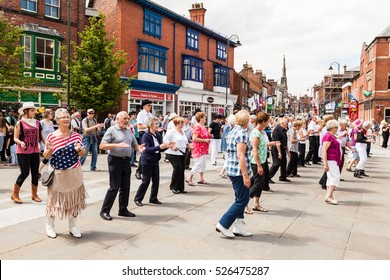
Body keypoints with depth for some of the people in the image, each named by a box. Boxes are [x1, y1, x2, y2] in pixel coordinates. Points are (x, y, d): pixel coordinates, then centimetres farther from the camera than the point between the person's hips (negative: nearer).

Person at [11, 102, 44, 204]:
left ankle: (34, 194, 20)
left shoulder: (37, 122, 8)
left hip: (35, 151, 5)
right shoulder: (20, 123, -6)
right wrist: (21, 142, -26)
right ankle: (15, 194, 14)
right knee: (24, 173, -4)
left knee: (35, 173, 7)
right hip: (23, 152, -5)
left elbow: (40, 136, 13)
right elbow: (15, 138, -6)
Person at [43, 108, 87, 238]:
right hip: (58, 174, -2)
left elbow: (83, 153, 4)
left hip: (74, 173, 3)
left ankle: (72, 226, 28)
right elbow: (46, 156, -2)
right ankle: (49, 225, 31)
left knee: (74, 199, 11)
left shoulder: (75, 135, 0)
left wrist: (79, 149, -18)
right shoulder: (51, 136, -7)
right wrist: (49, 149, -23)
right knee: (55, 199, 8)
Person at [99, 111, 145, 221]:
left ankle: (123, 210, 23)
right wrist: (117, 145, -25)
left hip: (126, 161, 7)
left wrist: (139, 147, -8)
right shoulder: (112, 130, -7)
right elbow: (102, 146, -13)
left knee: (125, 187, 11)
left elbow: (134, 144, 17)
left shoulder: (129, 131, 13)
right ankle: (104, 211, 8)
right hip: (115, 160, -6)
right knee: (114, 187, -4)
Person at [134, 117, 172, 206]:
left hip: (155, 161, 7)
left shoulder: (158, 135, 6)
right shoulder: (146, 136, -14)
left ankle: (153, 198, 23)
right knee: (146, 181, 0)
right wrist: (159, 147, -32)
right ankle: (137, 199, 15)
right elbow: (147, 149, -23)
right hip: (147, 162, -7)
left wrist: (166, 146, -9)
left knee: (156, 181, 9)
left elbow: (161, 149, 10)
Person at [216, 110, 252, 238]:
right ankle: (223, 224, 2)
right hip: (239, 171, -10)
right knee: (242, 200, -1)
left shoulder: (232, 132, 13)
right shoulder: (242, 134, -16)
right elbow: (241, 156, -22)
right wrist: (246, 176, -21)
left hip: (232, 170, 10)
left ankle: (238, 227, 20)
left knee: (240, 199, 16)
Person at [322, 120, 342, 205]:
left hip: (333, 160, 11)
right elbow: (324, 150, -22)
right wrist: (325, 164, -26)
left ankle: (329, 197, 15)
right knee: (335, 177, -13)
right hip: (330, 160, -11)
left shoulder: (331, 136, 16)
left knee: (331, 178, 11)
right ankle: (328, 196, -15)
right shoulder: (328, 136, -15)